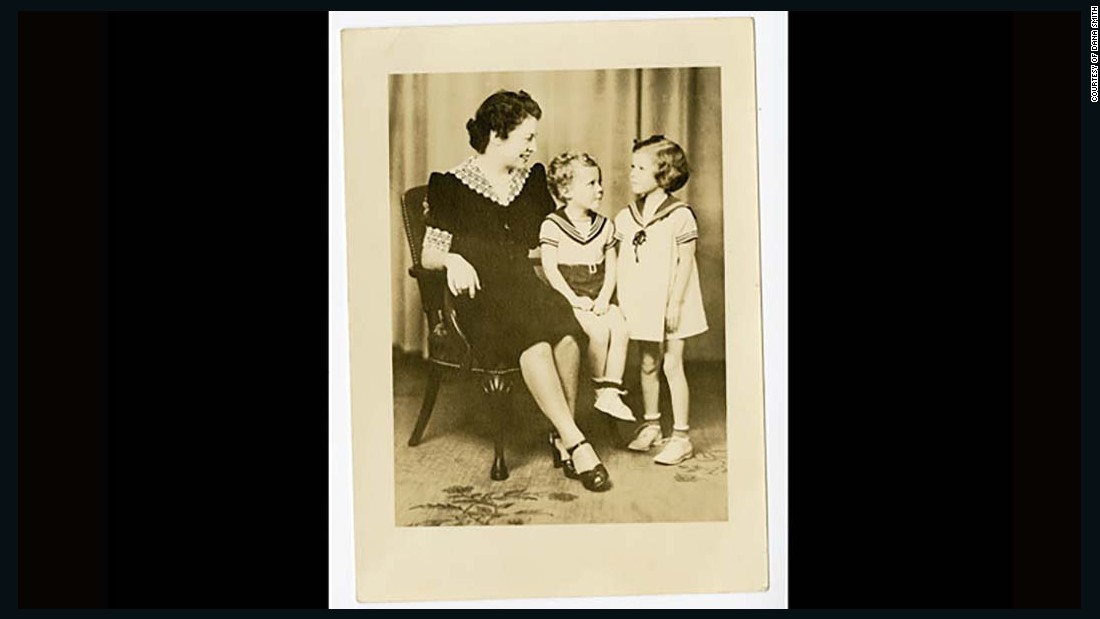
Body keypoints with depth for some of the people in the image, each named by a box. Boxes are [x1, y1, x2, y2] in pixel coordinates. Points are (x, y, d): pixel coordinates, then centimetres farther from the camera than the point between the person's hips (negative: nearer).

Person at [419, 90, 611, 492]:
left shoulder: (533, 179, 17)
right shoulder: (450, 185, 4)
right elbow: (429, 254, 2)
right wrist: (453, 260, -19)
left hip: (526, 287, 4)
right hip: (477, 296, -4)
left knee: (566, 332, -31)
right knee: (534, 338, -35)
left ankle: (562, 438, -18)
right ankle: (576, 442, -31)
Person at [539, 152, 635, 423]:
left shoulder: (605, 225, 12)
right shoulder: (552, 225, -3)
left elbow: (611, 267, 11)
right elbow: (550, 268, -8)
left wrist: (604, 298, -6)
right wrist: (574, 299, -16)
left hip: (599, 299, 4)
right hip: (569, 301, -4)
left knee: (621, 328, -24)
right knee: (599, 331, -29)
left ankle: (611, 392, -18)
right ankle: (599, 389, -9)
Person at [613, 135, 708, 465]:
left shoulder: (680, 215, -9)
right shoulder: (625, 218, 6)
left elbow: (685, 262, -10)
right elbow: (622, 262, 11)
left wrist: (675, 303, -13)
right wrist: (621, 301, 5)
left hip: (669, 305, -5)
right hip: (640, 304, 5)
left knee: (672, 366, -4)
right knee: (647, 365, 14)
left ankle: (681, 437, 3)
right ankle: (650, 425, 29)